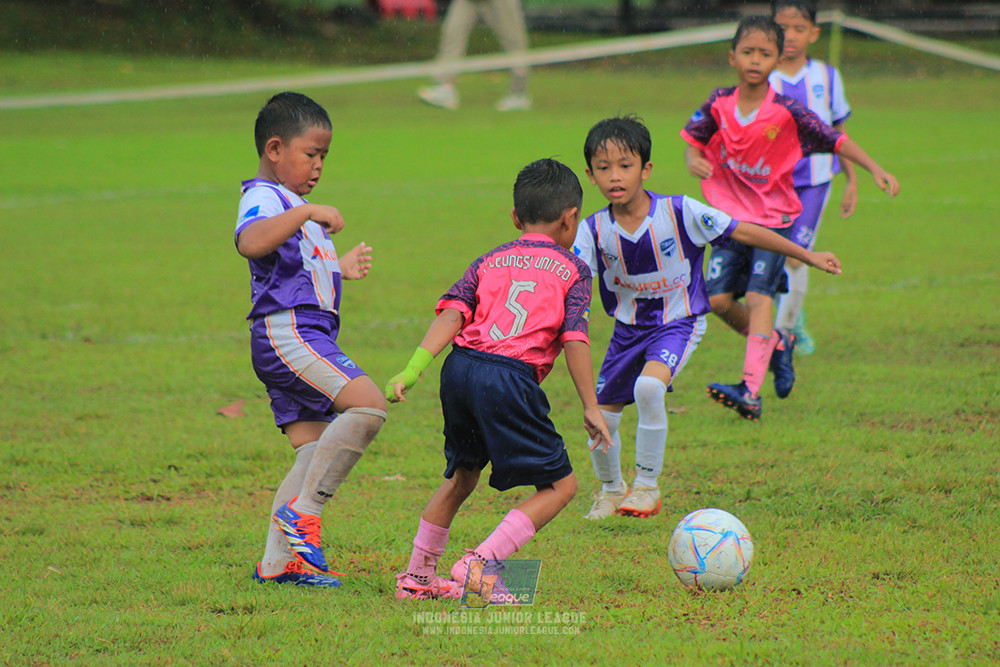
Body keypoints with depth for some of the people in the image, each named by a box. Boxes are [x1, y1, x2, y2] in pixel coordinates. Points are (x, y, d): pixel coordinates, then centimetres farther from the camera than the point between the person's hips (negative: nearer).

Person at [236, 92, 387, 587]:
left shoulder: (294, 203, 26)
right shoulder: (264, 198, -8)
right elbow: (251, 243, -31)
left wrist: (341, 270, 27)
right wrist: (305, 212, -34)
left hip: (308, 336, 11)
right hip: (286, 329, -11)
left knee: (314, 452, 5)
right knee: (367, 404, -23)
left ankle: (276, 563, 5)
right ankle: (302, 511, -21)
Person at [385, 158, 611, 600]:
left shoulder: (491, 262, 22)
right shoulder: (572, 269, 12)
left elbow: (452, 314, 7)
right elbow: (575, 339, 0)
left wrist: (412, 371, -1)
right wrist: (591, 407, 3)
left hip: (459, 367, 6)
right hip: (509, 379, -6)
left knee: (462, 474, 27)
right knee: (559, 485, 3)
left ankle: (418, 574, 31)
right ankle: (481, 563, -11)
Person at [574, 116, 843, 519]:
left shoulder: (679, 213, -18)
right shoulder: (595, 230, -11)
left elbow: (742, 232, -10)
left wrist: (808, 256, -5)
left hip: (678, 323, -4)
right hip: (628, 328, 4)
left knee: (648, 387, -31)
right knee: (601, 418, 3)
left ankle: (647, 486, -13)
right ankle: (610, 489, 35)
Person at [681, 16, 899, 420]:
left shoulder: (786, 112, -14)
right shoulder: (719, 105, -4)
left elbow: (835, 140, -9)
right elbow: (694, 139, 10)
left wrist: (875, 170, -19)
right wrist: (693, 160, -13)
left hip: (773, 217, -4)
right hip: (731, 216, 4)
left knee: (758, 295, -18)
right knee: (718, 298, -1)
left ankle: (750, 392, -26)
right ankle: (777, 343, 27)